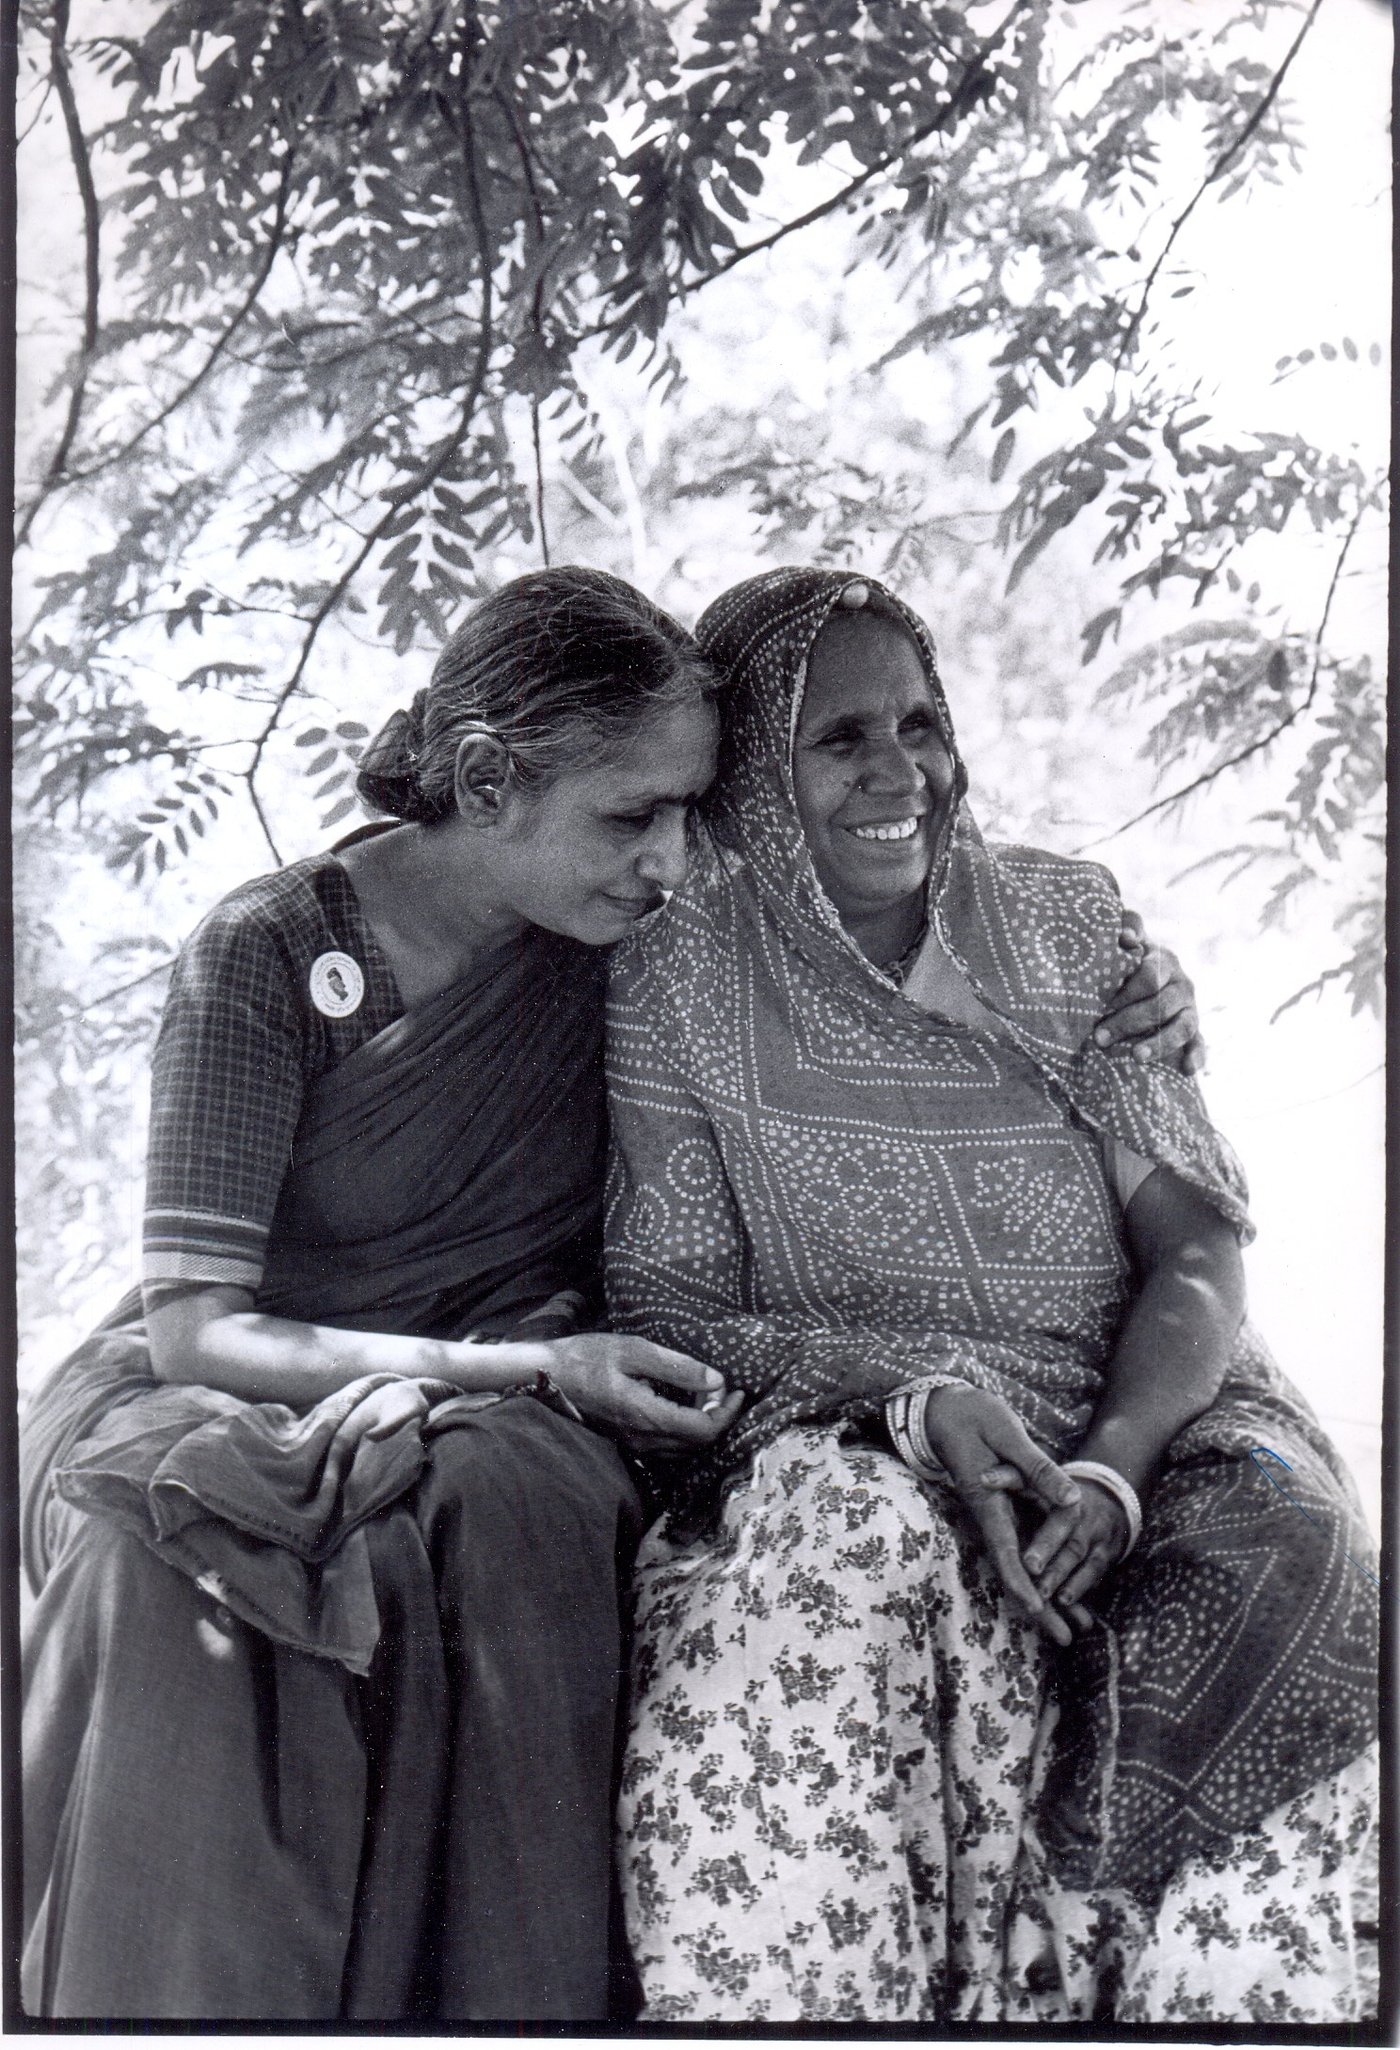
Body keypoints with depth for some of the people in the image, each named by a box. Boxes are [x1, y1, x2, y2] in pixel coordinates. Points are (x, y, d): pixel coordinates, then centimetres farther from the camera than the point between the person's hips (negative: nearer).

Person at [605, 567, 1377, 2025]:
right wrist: (919, 1398, -22)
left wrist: (1108, 1469, -20)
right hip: (844, 1450, -2)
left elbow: (1196, 1254, 1)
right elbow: (667, 1312, -3)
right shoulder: (679, 983, 2)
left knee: (1281, 1545, -29)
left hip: (1137, 1426, 2)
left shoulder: (1069, 925, 7)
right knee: (838, 1530, -35)